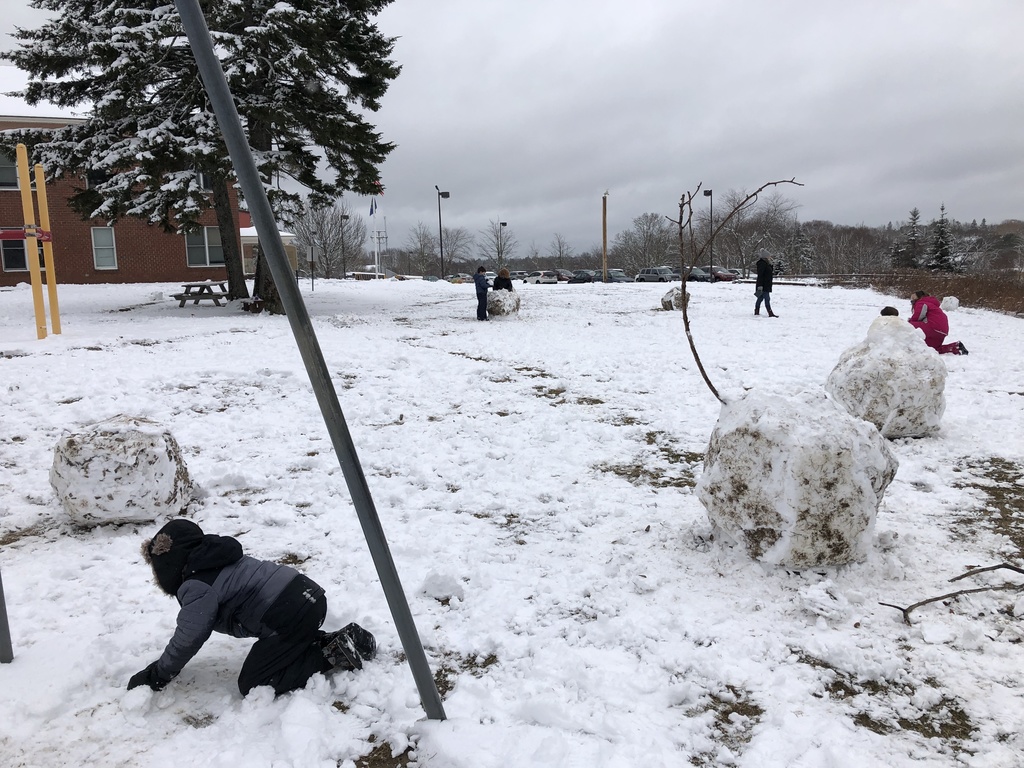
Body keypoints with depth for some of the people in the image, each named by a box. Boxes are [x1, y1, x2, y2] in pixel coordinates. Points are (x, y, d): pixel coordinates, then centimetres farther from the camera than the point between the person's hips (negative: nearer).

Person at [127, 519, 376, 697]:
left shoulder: (198, 588, -7)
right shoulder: (215, 560, 22)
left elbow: (187, 641, -2)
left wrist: (155, 676, 13)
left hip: (289, 617, -10)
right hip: (307, 595, 10)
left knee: (252, 684, 3)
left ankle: (332, 653, -5)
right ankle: (344, 638, 13)